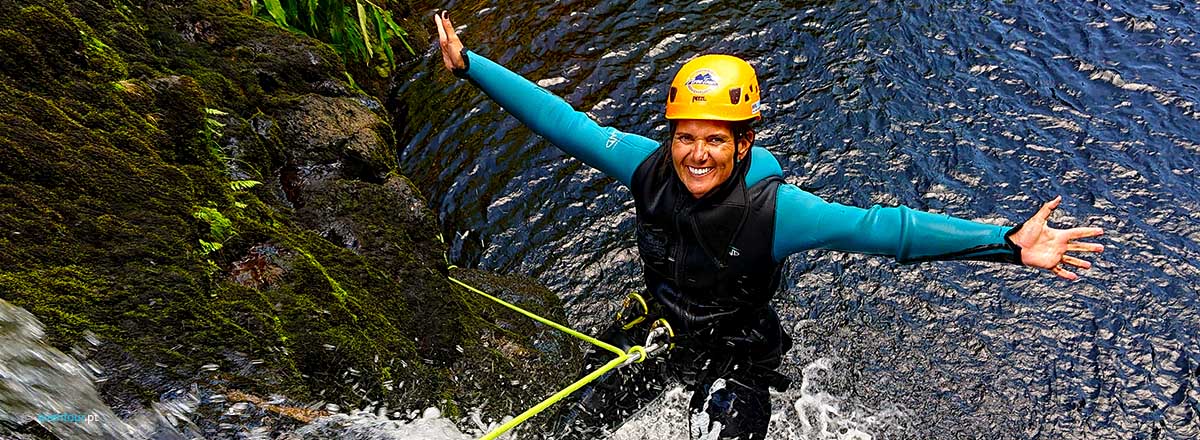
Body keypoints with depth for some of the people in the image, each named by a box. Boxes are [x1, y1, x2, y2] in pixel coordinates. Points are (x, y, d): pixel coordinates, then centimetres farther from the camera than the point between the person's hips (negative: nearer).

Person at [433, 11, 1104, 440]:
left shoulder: (773, 207, -30)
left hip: (736, 357, -3)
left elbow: (884, 227, -35)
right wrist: (468, 64, -11)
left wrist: (1009, 243, -44)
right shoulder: (650, 168, -20)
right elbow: (561, 120, -15)